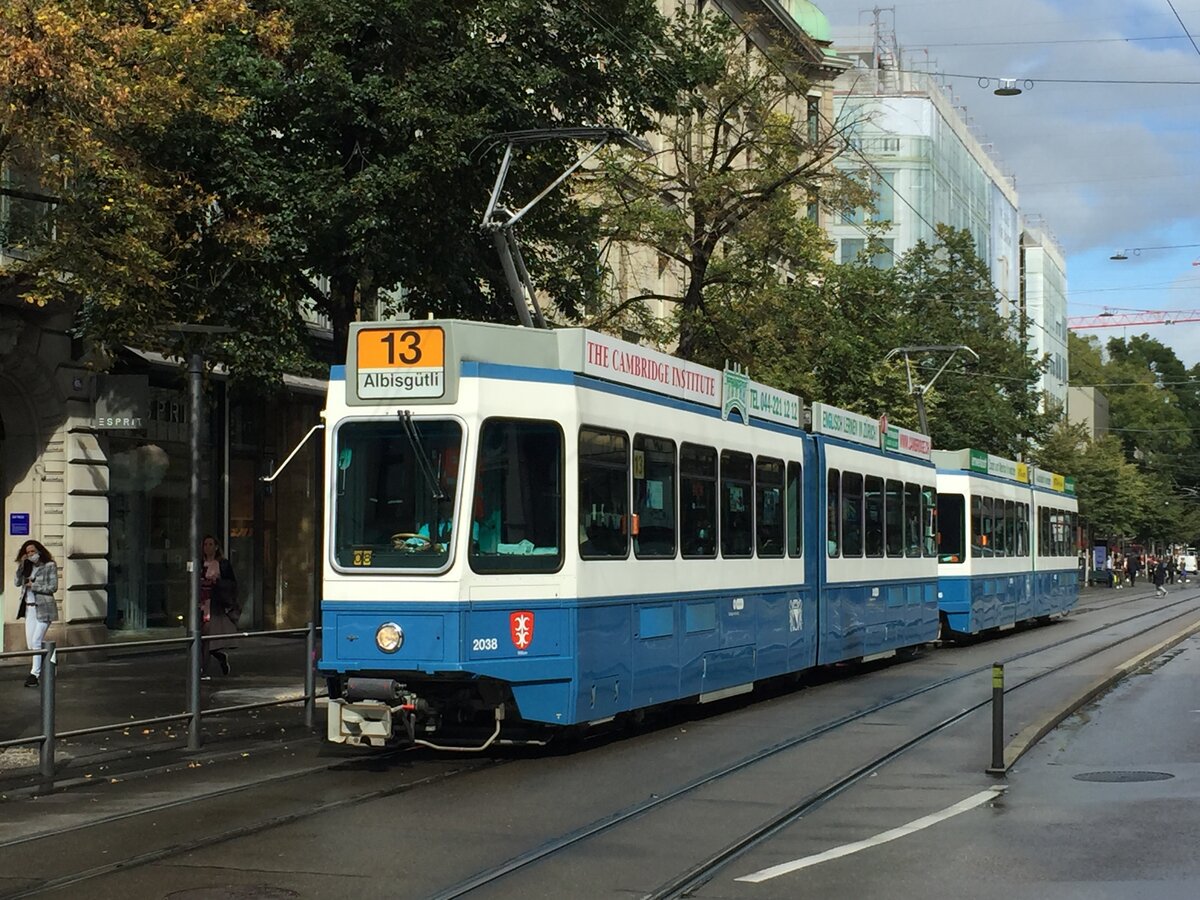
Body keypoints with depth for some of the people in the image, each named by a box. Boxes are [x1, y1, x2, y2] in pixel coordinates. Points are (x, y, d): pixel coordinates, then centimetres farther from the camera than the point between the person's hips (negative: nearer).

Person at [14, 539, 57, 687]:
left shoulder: (49, 566, -4)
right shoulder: (27, 567, 13)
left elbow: (53, 587, -10)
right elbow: (16, 583, 3)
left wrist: (33, 586, -12)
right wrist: (21, 566, -6)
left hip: (43, 608, -6)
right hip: (29, 608, 6)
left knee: (36, 642, -12)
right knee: (30, 644, 8)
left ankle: (35, 674, -7)